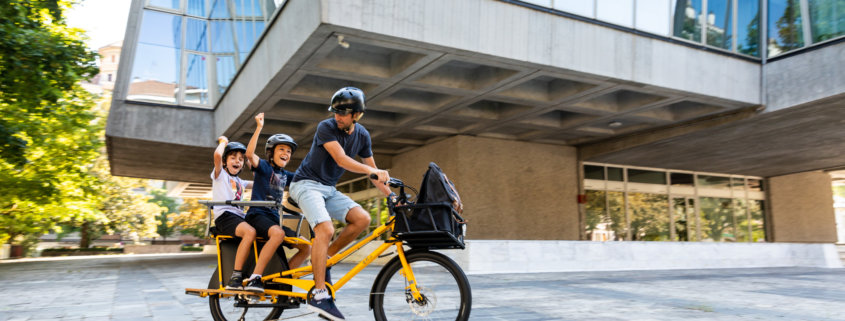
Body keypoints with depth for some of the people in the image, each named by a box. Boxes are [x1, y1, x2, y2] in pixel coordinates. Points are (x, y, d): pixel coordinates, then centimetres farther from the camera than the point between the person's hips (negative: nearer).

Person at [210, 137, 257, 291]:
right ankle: (235, 278, -33)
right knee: (250, 232, -35)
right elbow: (217, 155, -12)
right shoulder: (220, 174, 8)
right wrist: (223, 141, 5)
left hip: (239, 217, 8)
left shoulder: (239, 181, 29)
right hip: (224, 215, -8)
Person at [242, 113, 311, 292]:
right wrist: (259, 127, -25)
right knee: (278, 233, -39)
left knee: (306, 248, -2)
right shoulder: (263, 167, 0)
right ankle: (254, 278, -36)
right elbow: (249, 154, -20)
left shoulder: (286, 175, 18)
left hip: (274, 219, 7)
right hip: (257, 215, -7)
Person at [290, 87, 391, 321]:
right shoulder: (326, 127, -16)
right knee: (325, 229, -27)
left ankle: (324, 259, 0)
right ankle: (319, 294, -22)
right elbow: (341, 159, -30)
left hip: (329, 189, 6)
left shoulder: (362, 135, 3)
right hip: (306, 184, -6)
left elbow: (373, 171, 9)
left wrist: (392, 196, 3)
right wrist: (373, 171, -43)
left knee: (362, 219, -16)